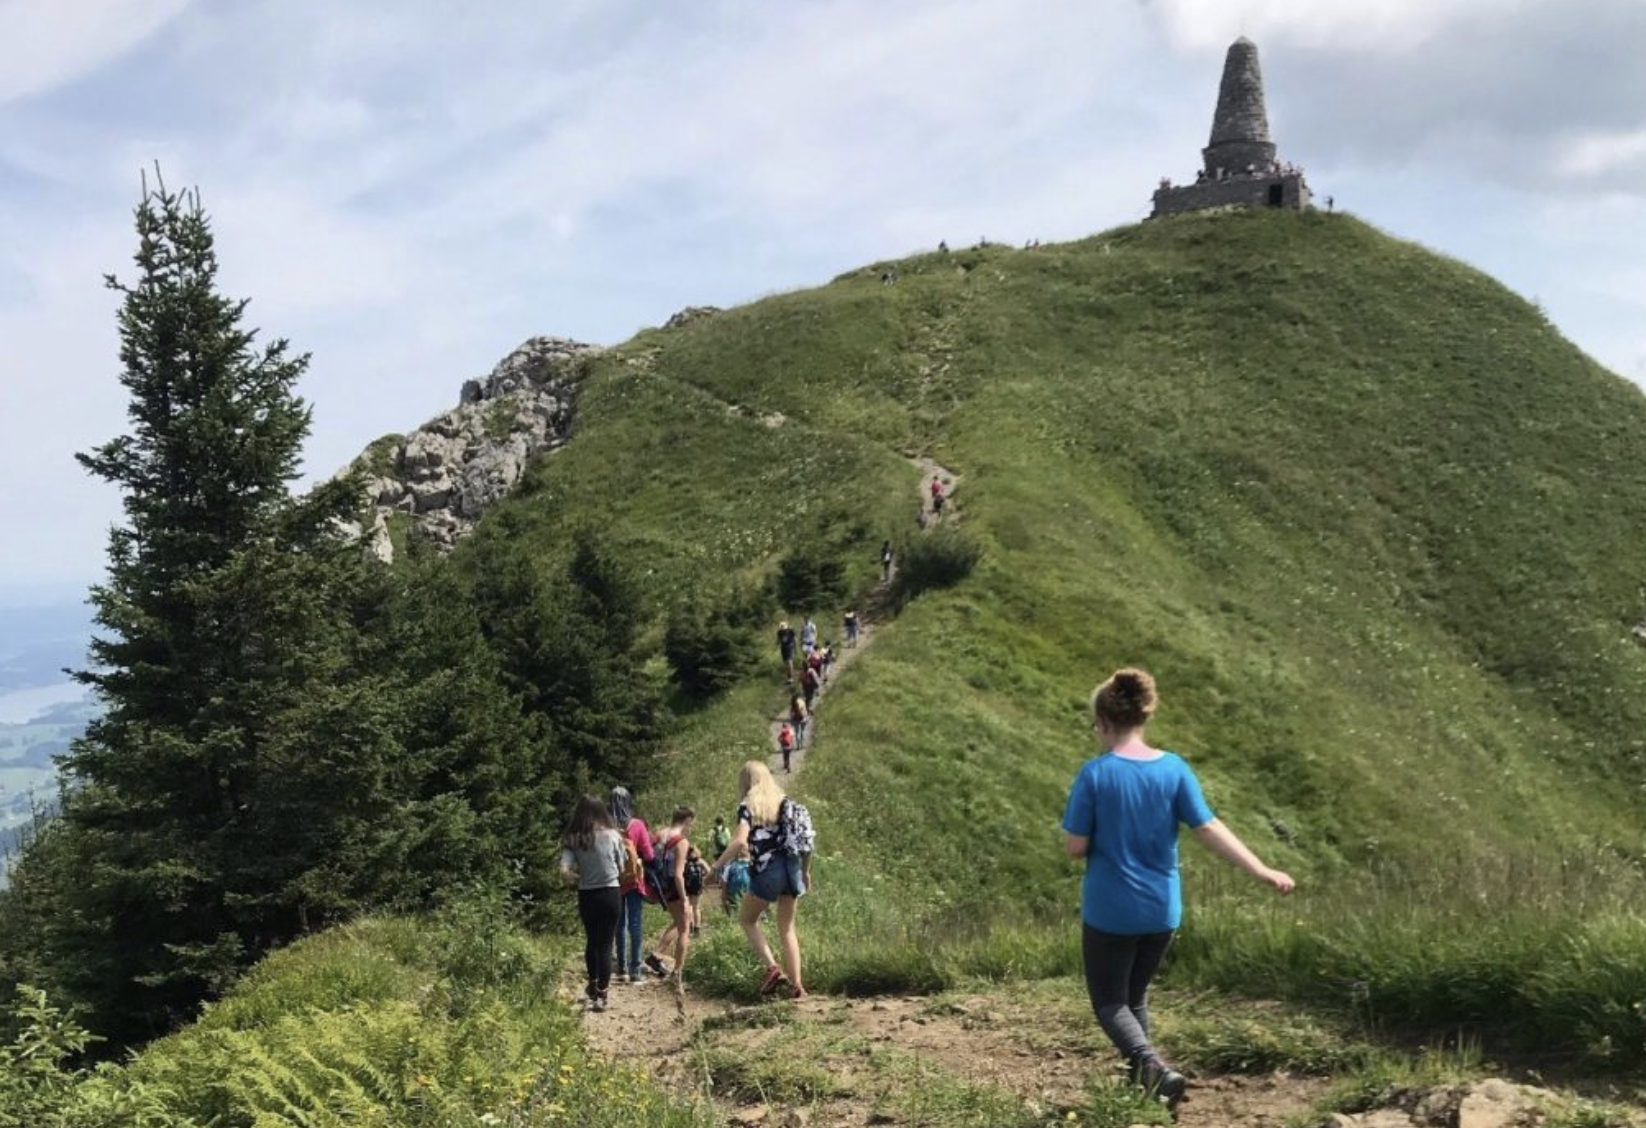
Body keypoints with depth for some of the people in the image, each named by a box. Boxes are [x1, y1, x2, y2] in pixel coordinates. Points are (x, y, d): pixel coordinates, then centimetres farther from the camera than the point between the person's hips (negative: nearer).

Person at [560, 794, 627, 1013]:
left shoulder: (573, 839, -5)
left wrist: (580, 877, 4)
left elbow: (564, 870, -14)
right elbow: (621, 868, 1)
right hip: (610, 894, -2)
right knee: (605, 944, 4)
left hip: (586, 896, 2)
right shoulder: (612, 835, -6)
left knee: (591, 941, 21)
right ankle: (601, 995, 3)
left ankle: (593, 986, 38)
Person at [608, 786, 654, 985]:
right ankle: (635, 970, 1)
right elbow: (648, 855, -9)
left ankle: (622, 969, 14)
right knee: (634, 924, 3)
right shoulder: (637, 826, -9)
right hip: (633, 880, -1)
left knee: (619, 924, 11)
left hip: (613, 881, 1)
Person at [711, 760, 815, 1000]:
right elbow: (808, 839, 9)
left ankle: (771, 967, 1)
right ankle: (796, 984, 7)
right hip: (791, 870, 5)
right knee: (787, 927, 16)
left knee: (747, 919, 18)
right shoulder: (787, 803, 11)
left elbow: (740, 840, -19)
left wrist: (716, 865, -11)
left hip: (766, 871, -5)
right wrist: (805, 872, 20)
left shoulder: (748, 806, -4)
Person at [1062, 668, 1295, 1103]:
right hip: (1160, 910, 4)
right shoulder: (1175, 769, -6)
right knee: (1135, 995, 23)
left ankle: (1154, 1066, -14)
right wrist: (1262, 871, -5)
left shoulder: (1095, 773, -16)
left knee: (1109, 1002, 10)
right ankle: (1140, 1079, 27)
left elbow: (1075, 847, -12)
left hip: (1109, 912, -4)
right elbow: (1210, 829, -9)